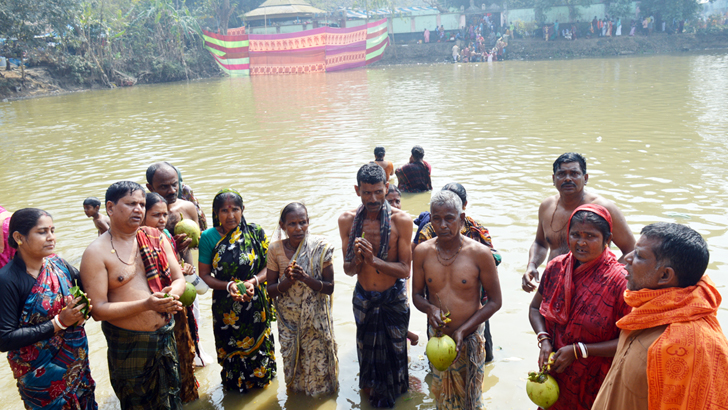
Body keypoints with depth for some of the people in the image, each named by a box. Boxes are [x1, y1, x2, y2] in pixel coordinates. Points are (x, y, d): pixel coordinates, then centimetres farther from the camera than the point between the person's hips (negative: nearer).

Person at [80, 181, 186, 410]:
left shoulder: (156, 237, 2)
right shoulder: (96, 253, -11)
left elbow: (179, 279, 4)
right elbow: (98, 310, -15)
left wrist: (170, 295, -19)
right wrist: (146, 304, -26)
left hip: (167, 336, 4)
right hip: (128, 345, -3)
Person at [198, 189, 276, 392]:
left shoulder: (255, 233, -6)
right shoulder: (208, 237, -8)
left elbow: (269, 267, -2)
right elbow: (204, 275, -5)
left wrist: (254, 281, -21)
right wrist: (229, 286, -21)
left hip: (256, 305, 1)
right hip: (226, 307, 0)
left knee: (259, 346, 16)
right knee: (232, 350, 16)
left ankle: (260, 379, 44)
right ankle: (235, 385, 44)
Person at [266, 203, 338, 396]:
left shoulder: (321, 247, -15)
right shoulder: (275, 249, -11)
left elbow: (330, 287, -12)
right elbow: (271, 290, -4)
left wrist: (306, 278, -29)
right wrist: (287, 281, -25)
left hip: (316, 317, -1)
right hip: (288, 318, 2)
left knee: (317, 361, 10)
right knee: (291, 359, 17)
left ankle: (320, 392, 39)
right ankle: (295, 389, 46)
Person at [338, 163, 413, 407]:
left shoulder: (401, 220, -19)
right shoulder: (347, 220, -11)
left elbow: (405, 270, -18)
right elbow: (348, 270, -7)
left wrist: (374, 260, -32)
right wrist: (357, 259, -30)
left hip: (393, 299, -2)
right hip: (363, 298, 2)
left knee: (393, 351, 16)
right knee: (367, 350, 20)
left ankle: (392, 395, 44)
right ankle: (371, 395, 48)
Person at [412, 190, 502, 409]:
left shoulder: (480, 253, -15)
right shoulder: (423, 252, -7)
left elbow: (495, 301, -8)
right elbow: (417, 295, 4)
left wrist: (463, 330, -16)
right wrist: (430, 309, -19)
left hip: (470, 339, -2)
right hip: (437, 335, 2)